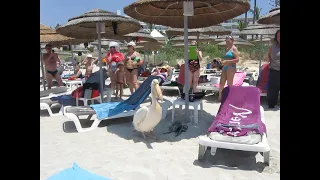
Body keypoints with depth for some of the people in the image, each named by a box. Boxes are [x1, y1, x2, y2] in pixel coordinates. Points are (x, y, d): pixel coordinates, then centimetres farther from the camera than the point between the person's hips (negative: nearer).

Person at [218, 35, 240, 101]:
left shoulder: (234, 48, -3)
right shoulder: (227, 49, 20)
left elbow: (237, 59, -12)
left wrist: (227, 61, -18)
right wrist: (222, 61, 7)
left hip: (231, 67, -8)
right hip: (224, 67, 8)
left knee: (229, 84, -5)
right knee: (221, 83, 5)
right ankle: (220, 97, 14)